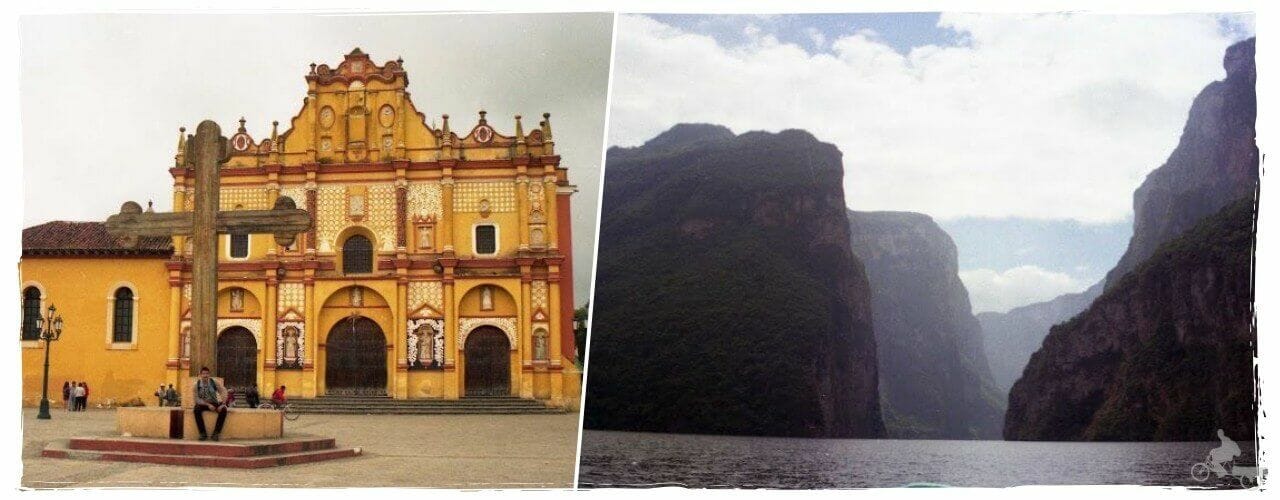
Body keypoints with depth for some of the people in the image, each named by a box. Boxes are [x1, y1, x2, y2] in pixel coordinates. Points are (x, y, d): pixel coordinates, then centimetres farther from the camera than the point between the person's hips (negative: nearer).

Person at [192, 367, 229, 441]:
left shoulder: (214, 382, -4)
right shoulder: (197, 385, -7)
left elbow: (223, 392, -6)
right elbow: (196, 398, -11)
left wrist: (223, 404, -22)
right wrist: (208, 405, -23)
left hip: (214, 403, 1)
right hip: (203, 404, -1)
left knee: (224, 409, -28)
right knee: (196, 409, -34)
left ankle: (216, 433, -23)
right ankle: (203, 433, -28)